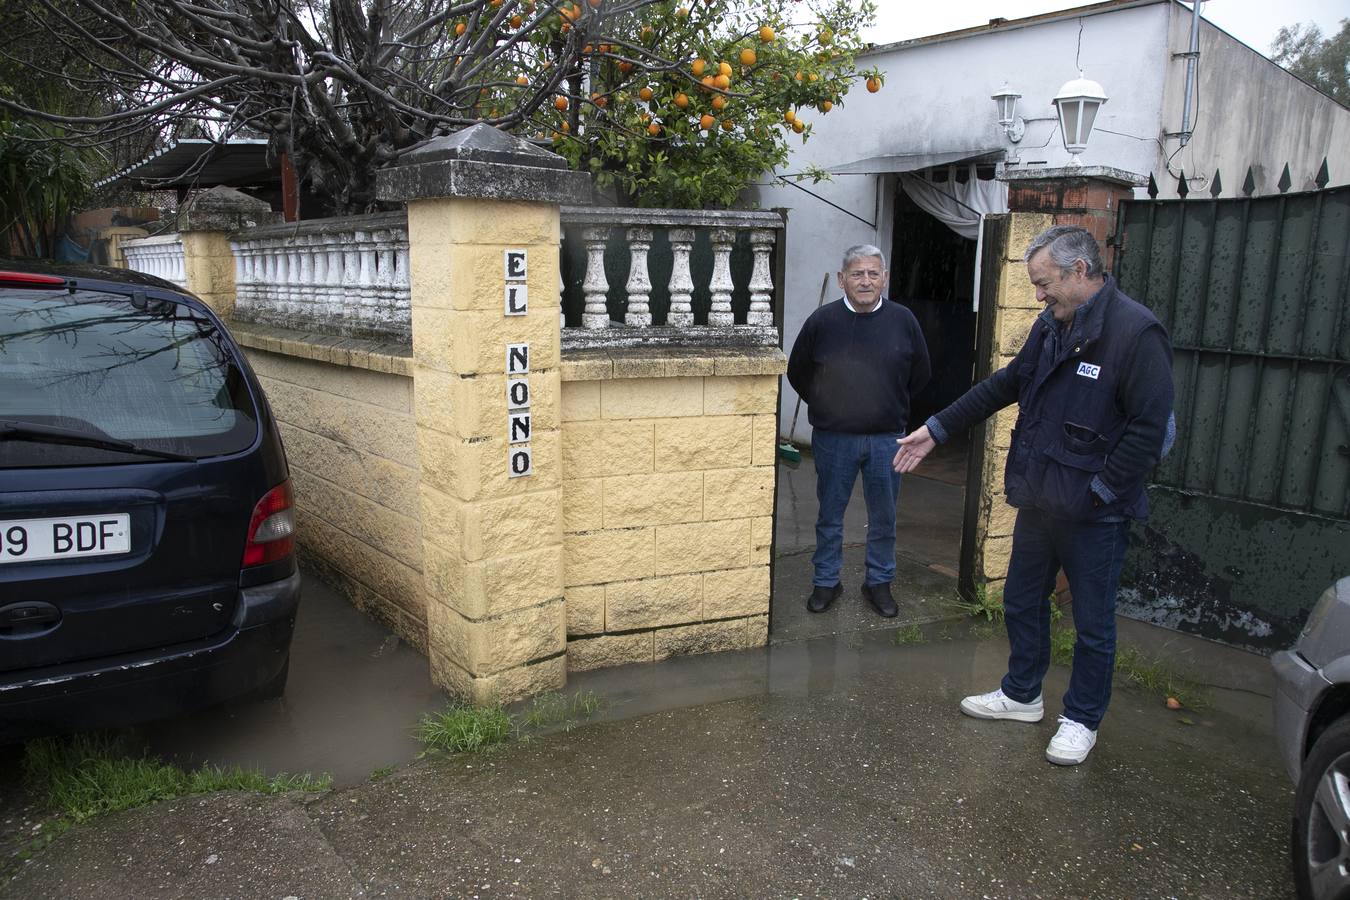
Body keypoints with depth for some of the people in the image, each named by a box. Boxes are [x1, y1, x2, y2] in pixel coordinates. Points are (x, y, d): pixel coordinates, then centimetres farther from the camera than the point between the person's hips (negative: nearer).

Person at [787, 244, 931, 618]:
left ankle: (879, 582, 28)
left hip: (887, 438, 1)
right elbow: (798, 373, 7)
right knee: (830, 516, 10)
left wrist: (892, 406, 13)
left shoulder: (903, 320, -2)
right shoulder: (822, 320, -5)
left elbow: (920, 374, 12)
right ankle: (826, 582, 26)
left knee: (884, 518, 11)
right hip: (833, 438, -1)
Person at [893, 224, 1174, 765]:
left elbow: (1149, 427, -22)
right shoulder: (1051, 326, 6)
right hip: (1039, 499, 8)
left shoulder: (1136, 332, -20)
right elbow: (1005, 385, 15)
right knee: (1022, 603, 20)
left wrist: (1098, 492, -18)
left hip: (1095, 515, -8)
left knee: (1093, 622, 9)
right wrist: (937, 430, 13)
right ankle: (1022, 695, 39)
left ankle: (1082, 720, 27)